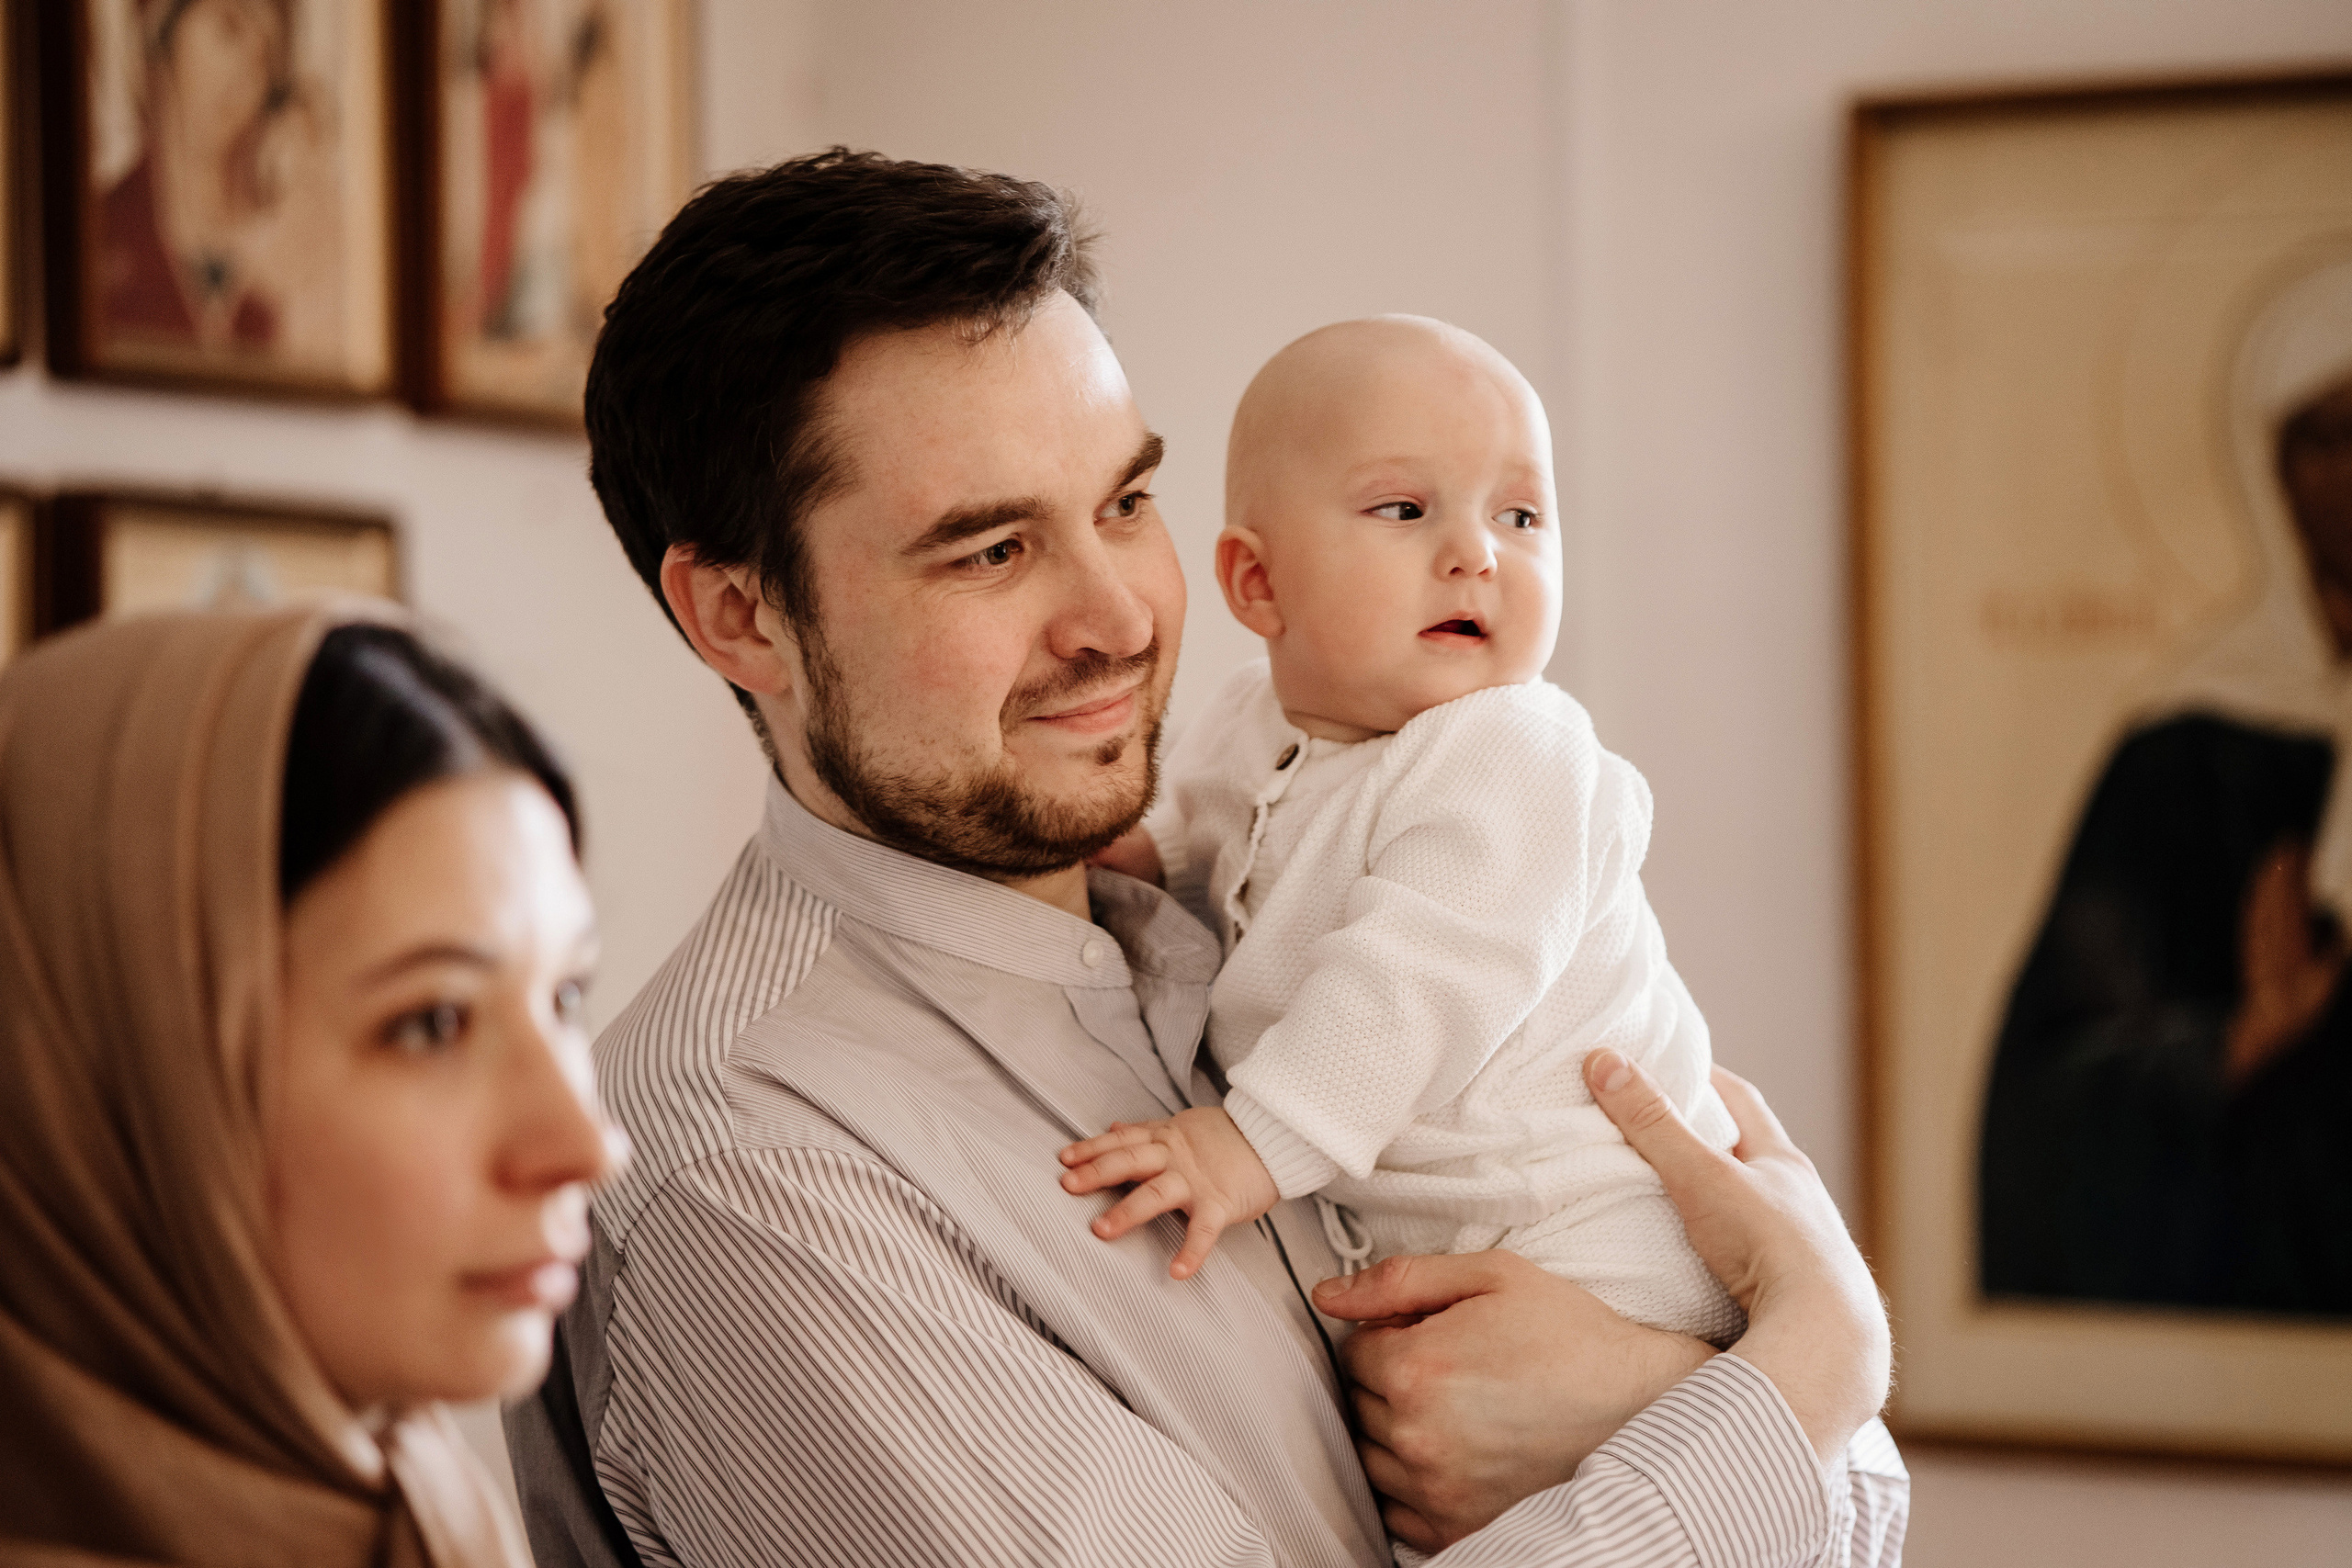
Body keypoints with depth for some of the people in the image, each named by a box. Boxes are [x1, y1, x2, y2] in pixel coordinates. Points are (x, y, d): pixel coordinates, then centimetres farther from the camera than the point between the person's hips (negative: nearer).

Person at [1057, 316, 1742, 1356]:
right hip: (1385, 1233, 8)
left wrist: (1252, 1142, -36)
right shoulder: (1252, 724, 5)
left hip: (1590, 1240, -7)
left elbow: (1425, 983, -32)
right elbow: (1204, 823, 28)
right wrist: (1139, 855, 6)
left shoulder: (1513, 759, -20)